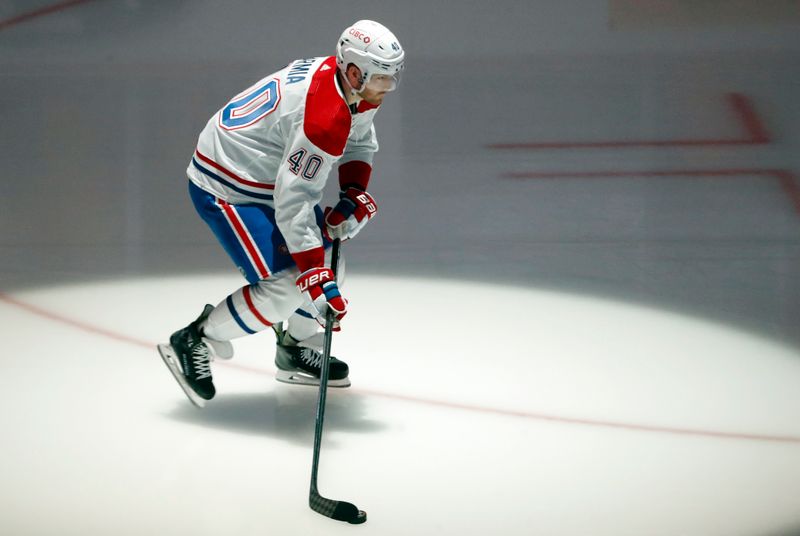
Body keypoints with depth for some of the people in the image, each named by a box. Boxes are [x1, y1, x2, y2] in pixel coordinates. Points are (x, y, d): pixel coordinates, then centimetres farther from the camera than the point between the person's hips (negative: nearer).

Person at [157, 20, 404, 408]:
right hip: (224, 190, -10)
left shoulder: (353, 88, -4)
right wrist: (317, 279, -35)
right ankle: (193, 343, -1)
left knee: (330, 267, 13)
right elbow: (293, 203, -34)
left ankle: (295, 351, 34)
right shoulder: (325, 117, -33)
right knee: (286, 287, -17)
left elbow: (360, 143, 15)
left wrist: (353, 195, -3)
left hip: (266, 178, 10)